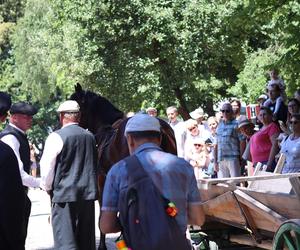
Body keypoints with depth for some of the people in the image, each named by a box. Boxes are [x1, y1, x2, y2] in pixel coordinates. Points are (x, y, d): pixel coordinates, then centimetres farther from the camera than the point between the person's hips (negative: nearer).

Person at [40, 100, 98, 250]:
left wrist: (47, 187, 8)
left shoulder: (56, 137, -10)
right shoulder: (90, 137, 8)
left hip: (64, 194, -6)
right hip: (88, 193, 6)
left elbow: (47, 167, -7)